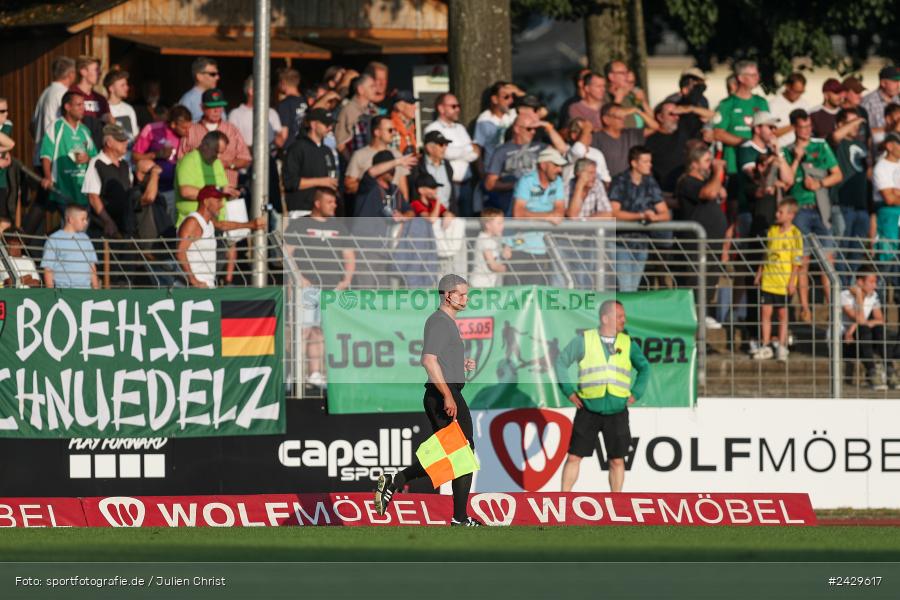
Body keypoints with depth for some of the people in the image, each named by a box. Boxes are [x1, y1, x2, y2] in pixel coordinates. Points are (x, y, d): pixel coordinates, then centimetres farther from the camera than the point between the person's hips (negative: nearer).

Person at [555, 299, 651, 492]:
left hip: (617, 413, 2)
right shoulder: (584, 340, -1)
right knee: (574, 456, -2)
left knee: (617, 460, 3)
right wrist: (569, 391, -1)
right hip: (588, 411, -2)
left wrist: (636, 394, 7)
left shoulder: (627, 343, 6)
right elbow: (561, 362, 5)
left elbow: (644, 367, 18)